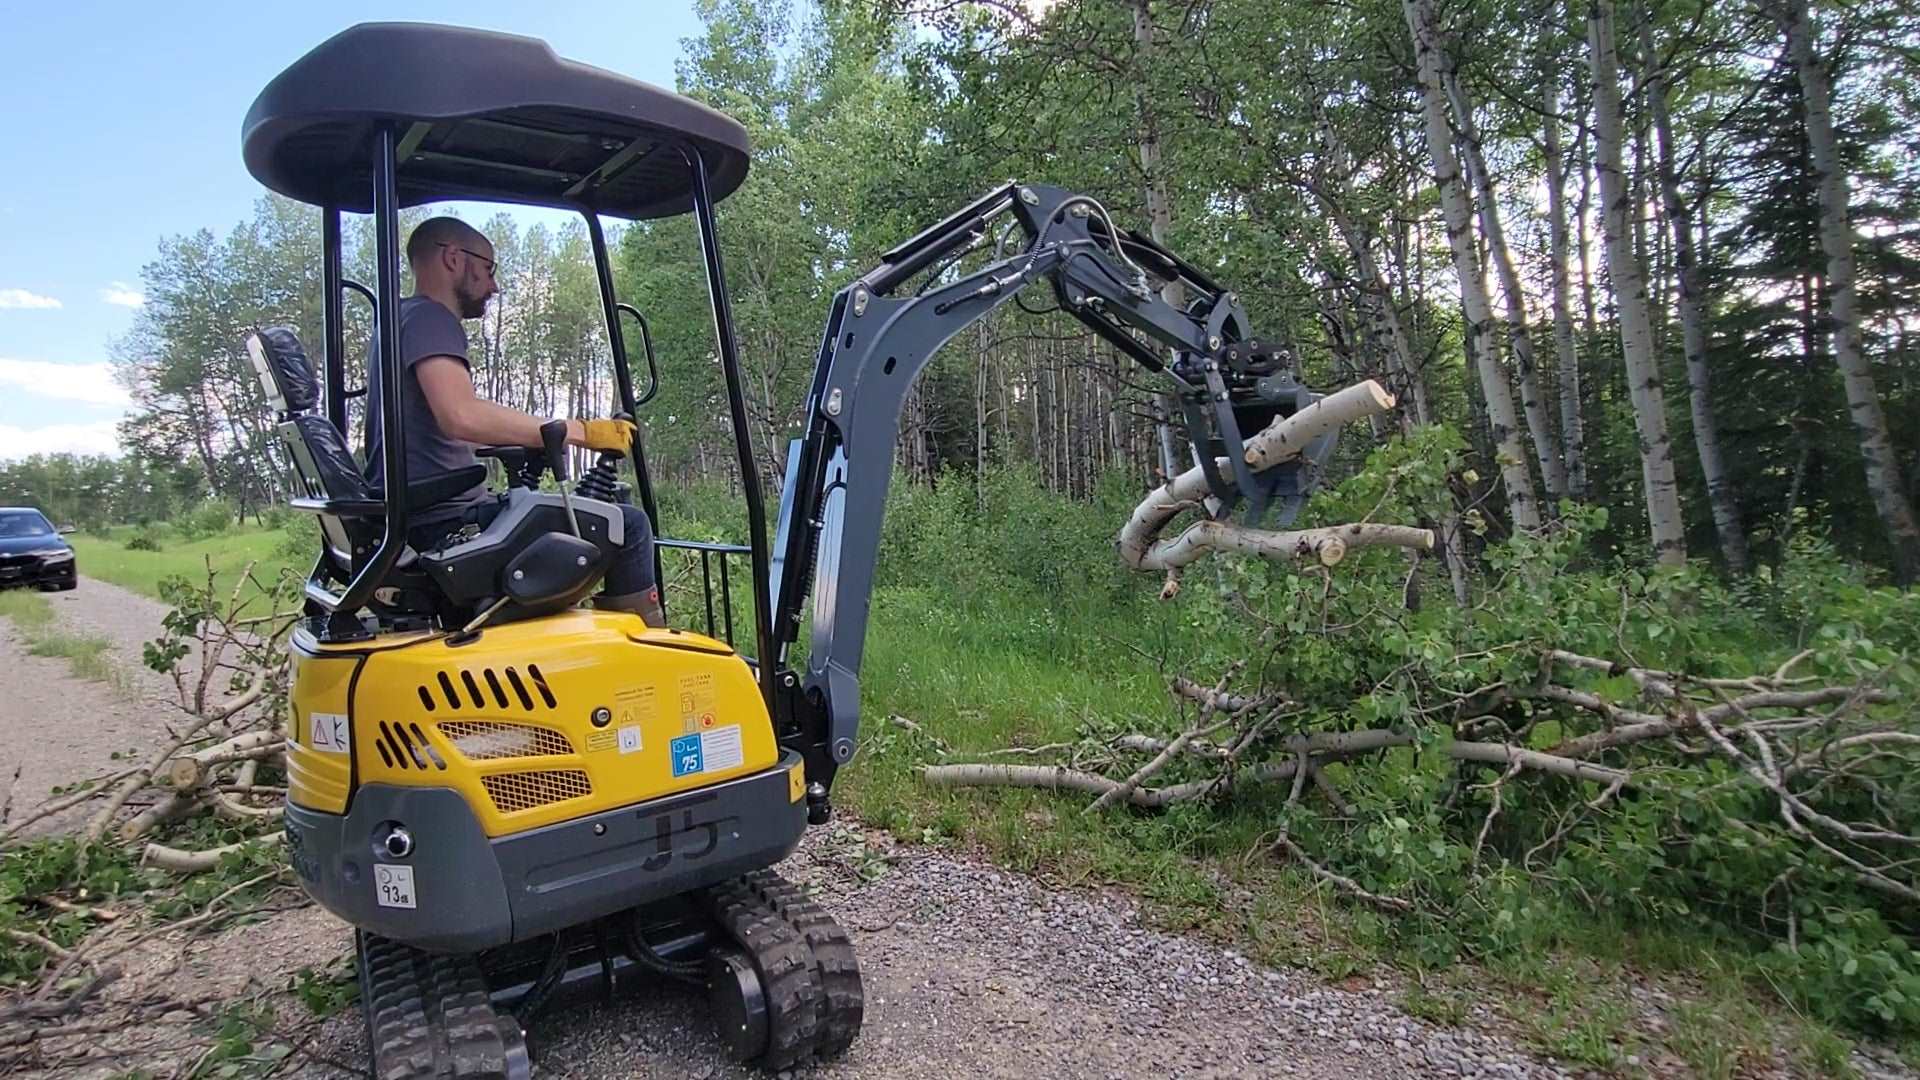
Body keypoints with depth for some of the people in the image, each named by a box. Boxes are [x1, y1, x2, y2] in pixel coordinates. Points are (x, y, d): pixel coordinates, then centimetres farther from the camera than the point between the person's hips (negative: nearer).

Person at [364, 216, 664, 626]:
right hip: (445, 521, -11)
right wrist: (580, 431, -21)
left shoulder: (402, 320, 23)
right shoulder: (428, 318, -10)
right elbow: (462, 417, -27)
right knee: (627, 526, -16)